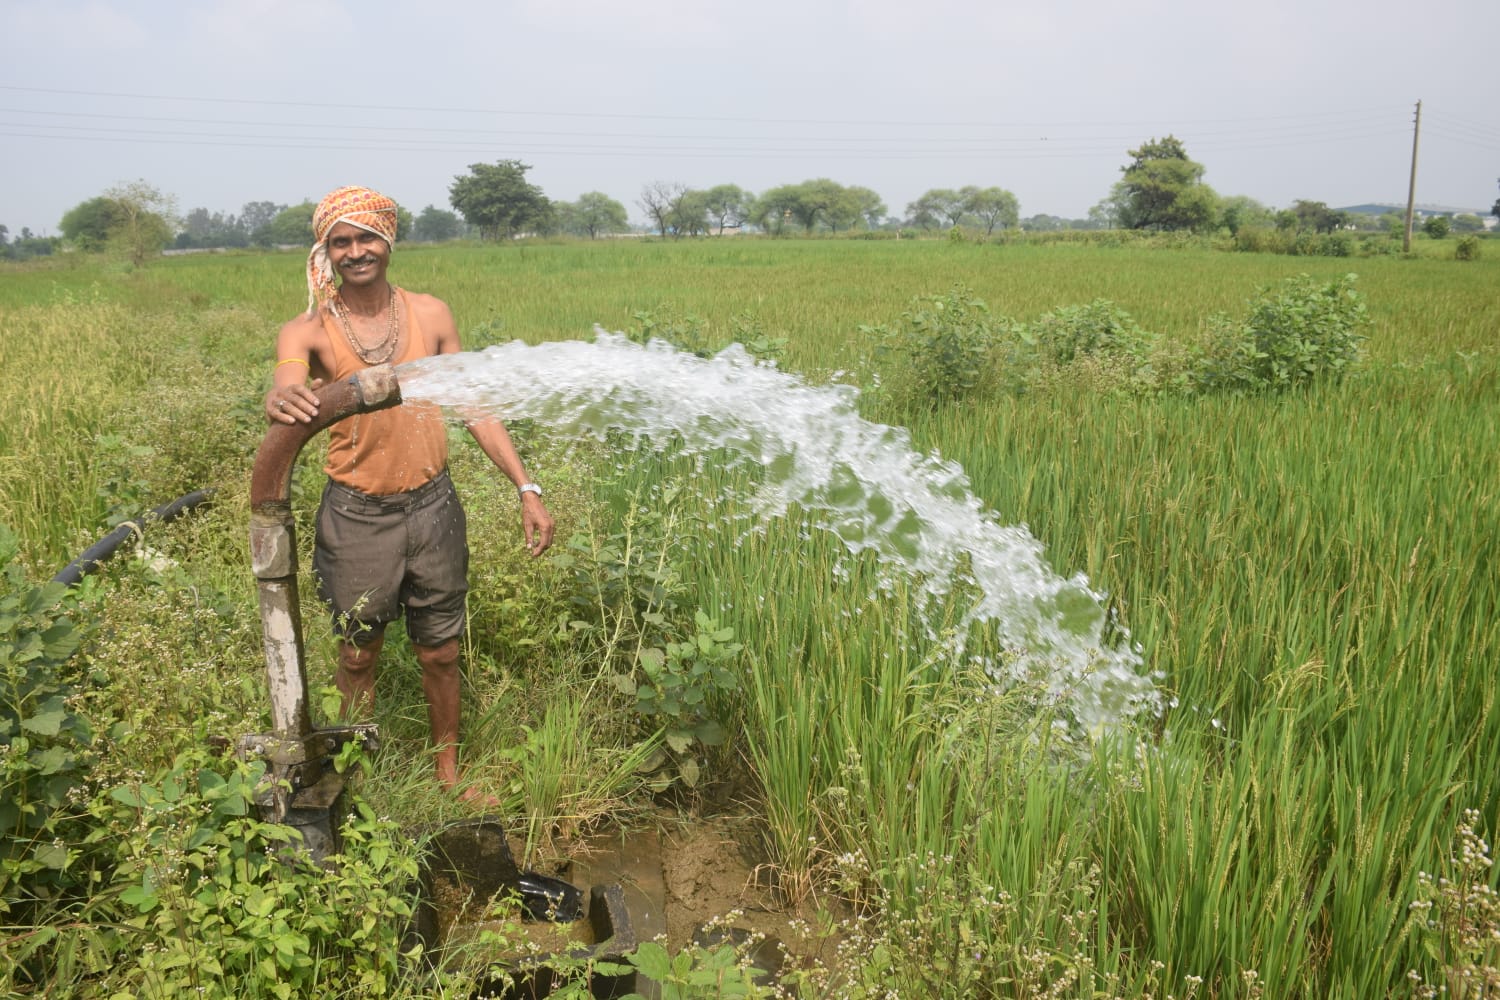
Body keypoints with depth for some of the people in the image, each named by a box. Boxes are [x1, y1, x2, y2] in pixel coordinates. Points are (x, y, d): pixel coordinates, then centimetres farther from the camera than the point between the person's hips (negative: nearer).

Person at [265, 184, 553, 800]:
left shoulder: (430, 314, 0)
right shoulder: (308, 331, -7)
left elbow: (474, 406, 2)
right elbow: (288, 383, -28)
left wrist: (526, 489, -4)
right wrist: (282, 399, -54)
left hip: (432, 507, 2)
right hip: (357, 517, -1)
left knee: (439, 652, 14)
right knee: (358, 656, 14)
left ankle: (448, 769, 35)